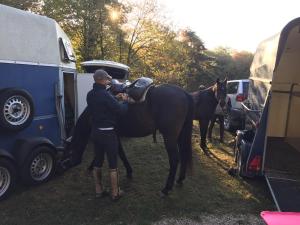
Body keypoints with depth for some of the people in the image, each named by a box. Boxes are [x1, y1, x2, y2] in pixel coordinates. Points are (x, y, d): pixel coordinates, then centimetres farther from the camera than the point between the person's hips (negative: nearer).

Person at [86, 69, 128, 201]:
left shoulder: (90, 95, 4)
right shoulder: (105, 94, -21)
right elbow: (120, 110, -18)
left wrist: (115, 99, 12)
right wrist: (124, 101, 1)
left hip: (95, 132, 8)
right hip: (108, 133, -8)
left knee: (97, 162, 16)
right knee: (113, 164, 5)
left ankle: (98, 190, 29)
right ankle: (115, 193, 17)